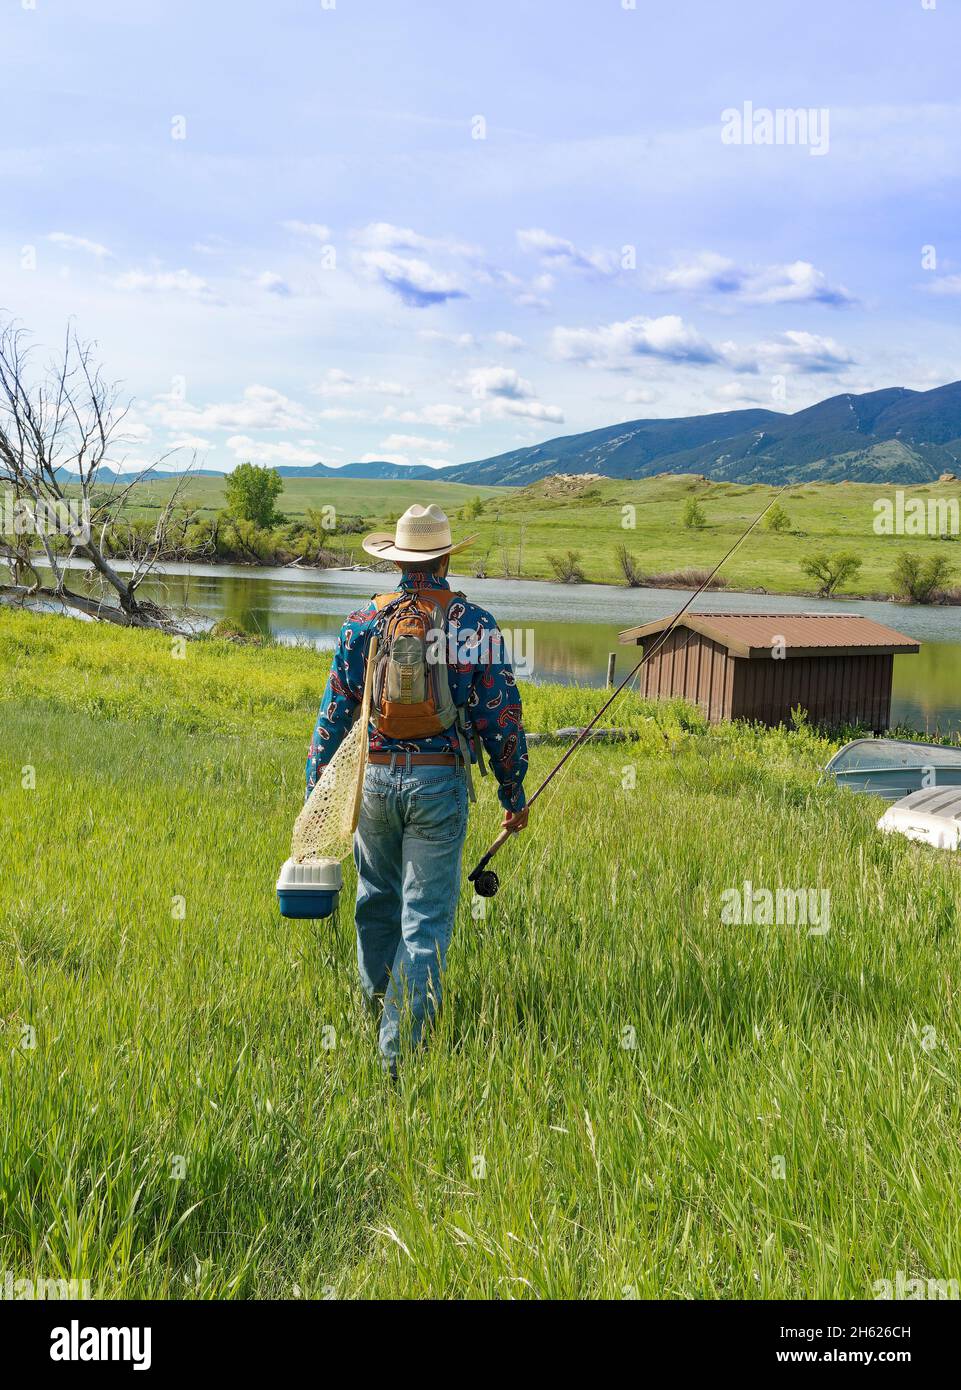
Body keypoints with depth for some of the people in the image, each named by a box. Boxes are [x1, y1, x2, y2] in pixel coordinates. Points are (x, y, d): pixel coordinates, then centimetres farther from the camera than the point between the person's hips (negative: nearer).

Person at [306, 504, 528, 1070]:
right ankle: (401, 1050, 1)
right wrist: (514, 794, 8)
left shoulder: (365, 622, 0)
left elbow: (335, 710, 3)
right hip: (441, 782, -2)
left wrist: (315, 789, 11)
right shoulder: (477, 625, -4)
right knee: (426, 915, 2)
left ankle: (378, 1002, 41)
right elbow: (502, 717, -3)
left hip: (376, 779, 2)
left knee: (377, 900, 22)